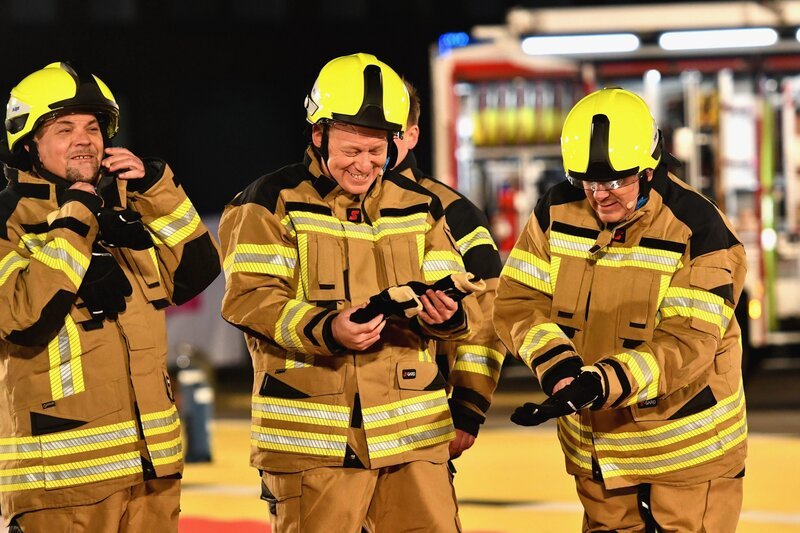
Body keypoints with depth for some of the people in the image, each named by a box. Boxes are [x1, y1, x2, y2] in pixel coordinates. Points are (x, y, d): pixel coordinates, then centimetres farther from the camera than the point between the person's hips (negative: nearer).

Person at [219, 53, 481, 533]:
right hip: (311, 435, -4)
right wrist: (326, 330, -26)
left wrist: (447, 314, -17)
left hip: (411, 429, 4)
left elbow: (463, 299, 8)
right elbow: (249, 298, -11)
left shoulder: (418, 206, 12)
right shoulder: (275, 202, -1)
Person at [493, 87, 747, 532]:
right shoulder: (556, 212, -5)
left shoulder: (698, 230, -19)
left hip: (687, 442, -4)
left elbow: (687, 344, -25)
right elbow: (519, 300, -6)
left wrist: (601, 384, -38)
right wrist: (557, 364, -26)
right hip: (596, 442, 4)